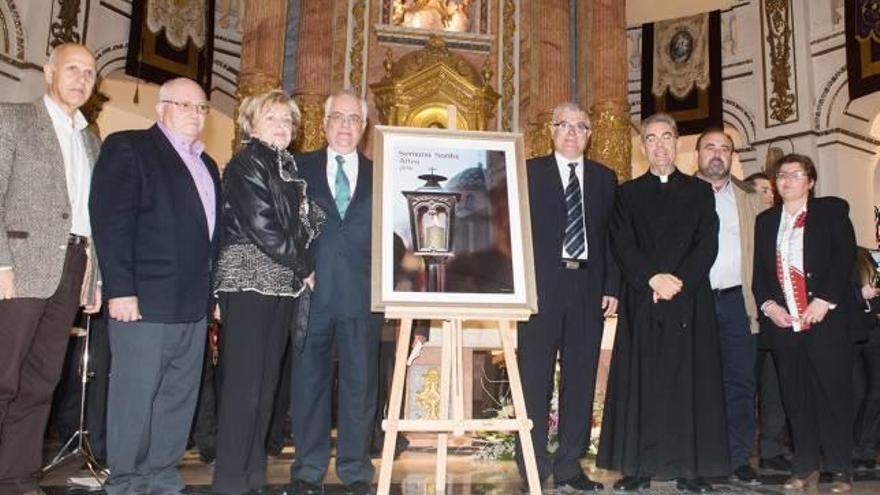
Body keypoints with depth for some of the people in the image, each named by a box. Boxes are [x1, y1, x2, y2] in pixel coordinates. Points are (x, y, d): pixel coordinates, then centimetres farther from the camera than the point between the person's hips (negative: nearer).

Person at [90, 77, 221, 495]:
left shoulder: (206, 165, 20)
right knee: (135, 396, 1)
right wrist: (120, 290, -17)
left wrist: (213, 292, 14)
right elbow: (110, 221, -11)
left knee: (179, 398, 11)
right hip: (144, 302, -7)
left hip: (193, 305, 7)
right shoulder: (127, 148, -2)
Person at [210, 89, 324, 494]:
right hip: (248, 280, -7)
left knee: (266, 383, 8)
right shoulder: (245, 165, -3)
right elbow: (261, 226, -11)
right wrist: (303, 266, -5)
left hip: (282, 284, 7)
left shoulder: (290, 168, 19)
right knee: (243, 383, -8)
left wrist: (299, 268, 3)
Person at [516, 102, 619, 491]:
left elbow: (612, 236, 12)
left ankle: (569, 464, 14)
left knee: (581, 377, 5)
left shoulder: (604, 178, 15)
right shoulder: (529, 172, 7)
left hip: (588, 287, 3)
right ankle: (534, 463, 8)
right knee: (535, 376, -1)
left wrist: (612, 286, 3)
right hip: (541, 286, -3)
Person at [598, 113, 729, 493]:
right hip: (641, 301, 0)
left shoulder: (700, 191, 14)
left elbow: (708, 244, 3)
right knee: (640, 382, -2)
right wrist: (652, 278, -13)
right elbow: (622, 245, 2)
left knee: (689, 382, -1)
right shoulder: (628, 193, 13)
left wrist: (678, 280, -12)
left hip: (690, 299, 0)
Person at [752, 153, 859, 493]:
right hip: (782, 321, 3)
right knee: (796, 398, 5)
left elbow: (845, 258, -4)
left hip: (826, 319, -3)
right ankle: (805, 467, 13)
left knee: (833, 394, -2)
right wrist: (768, 305, -2)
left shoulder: (832, 210, 7)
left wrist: (825, 301, -13)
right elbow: (759, 270, 13)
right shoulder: (765, 221, 17)